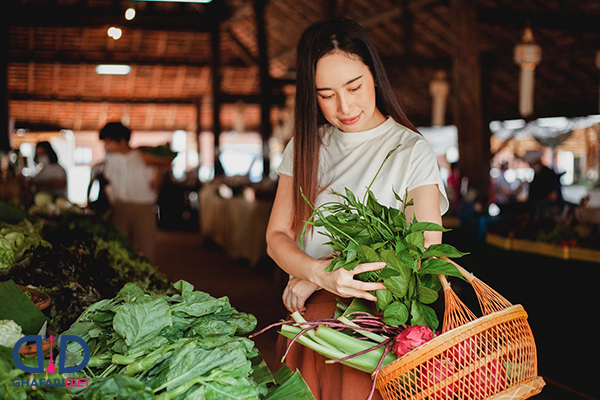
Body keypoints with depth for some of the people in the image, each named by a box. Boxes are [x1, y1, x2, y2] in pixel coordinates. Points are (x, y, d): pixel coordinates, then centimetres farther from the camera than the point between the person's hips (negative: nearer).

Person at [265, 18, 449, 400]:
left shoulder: (412, 152, -4)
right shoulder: (305, 147, 9)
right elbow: (277, 236, 5)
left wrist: (311, 277, -10)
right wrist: (320, 274, -19)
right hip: (307, 319, 4)